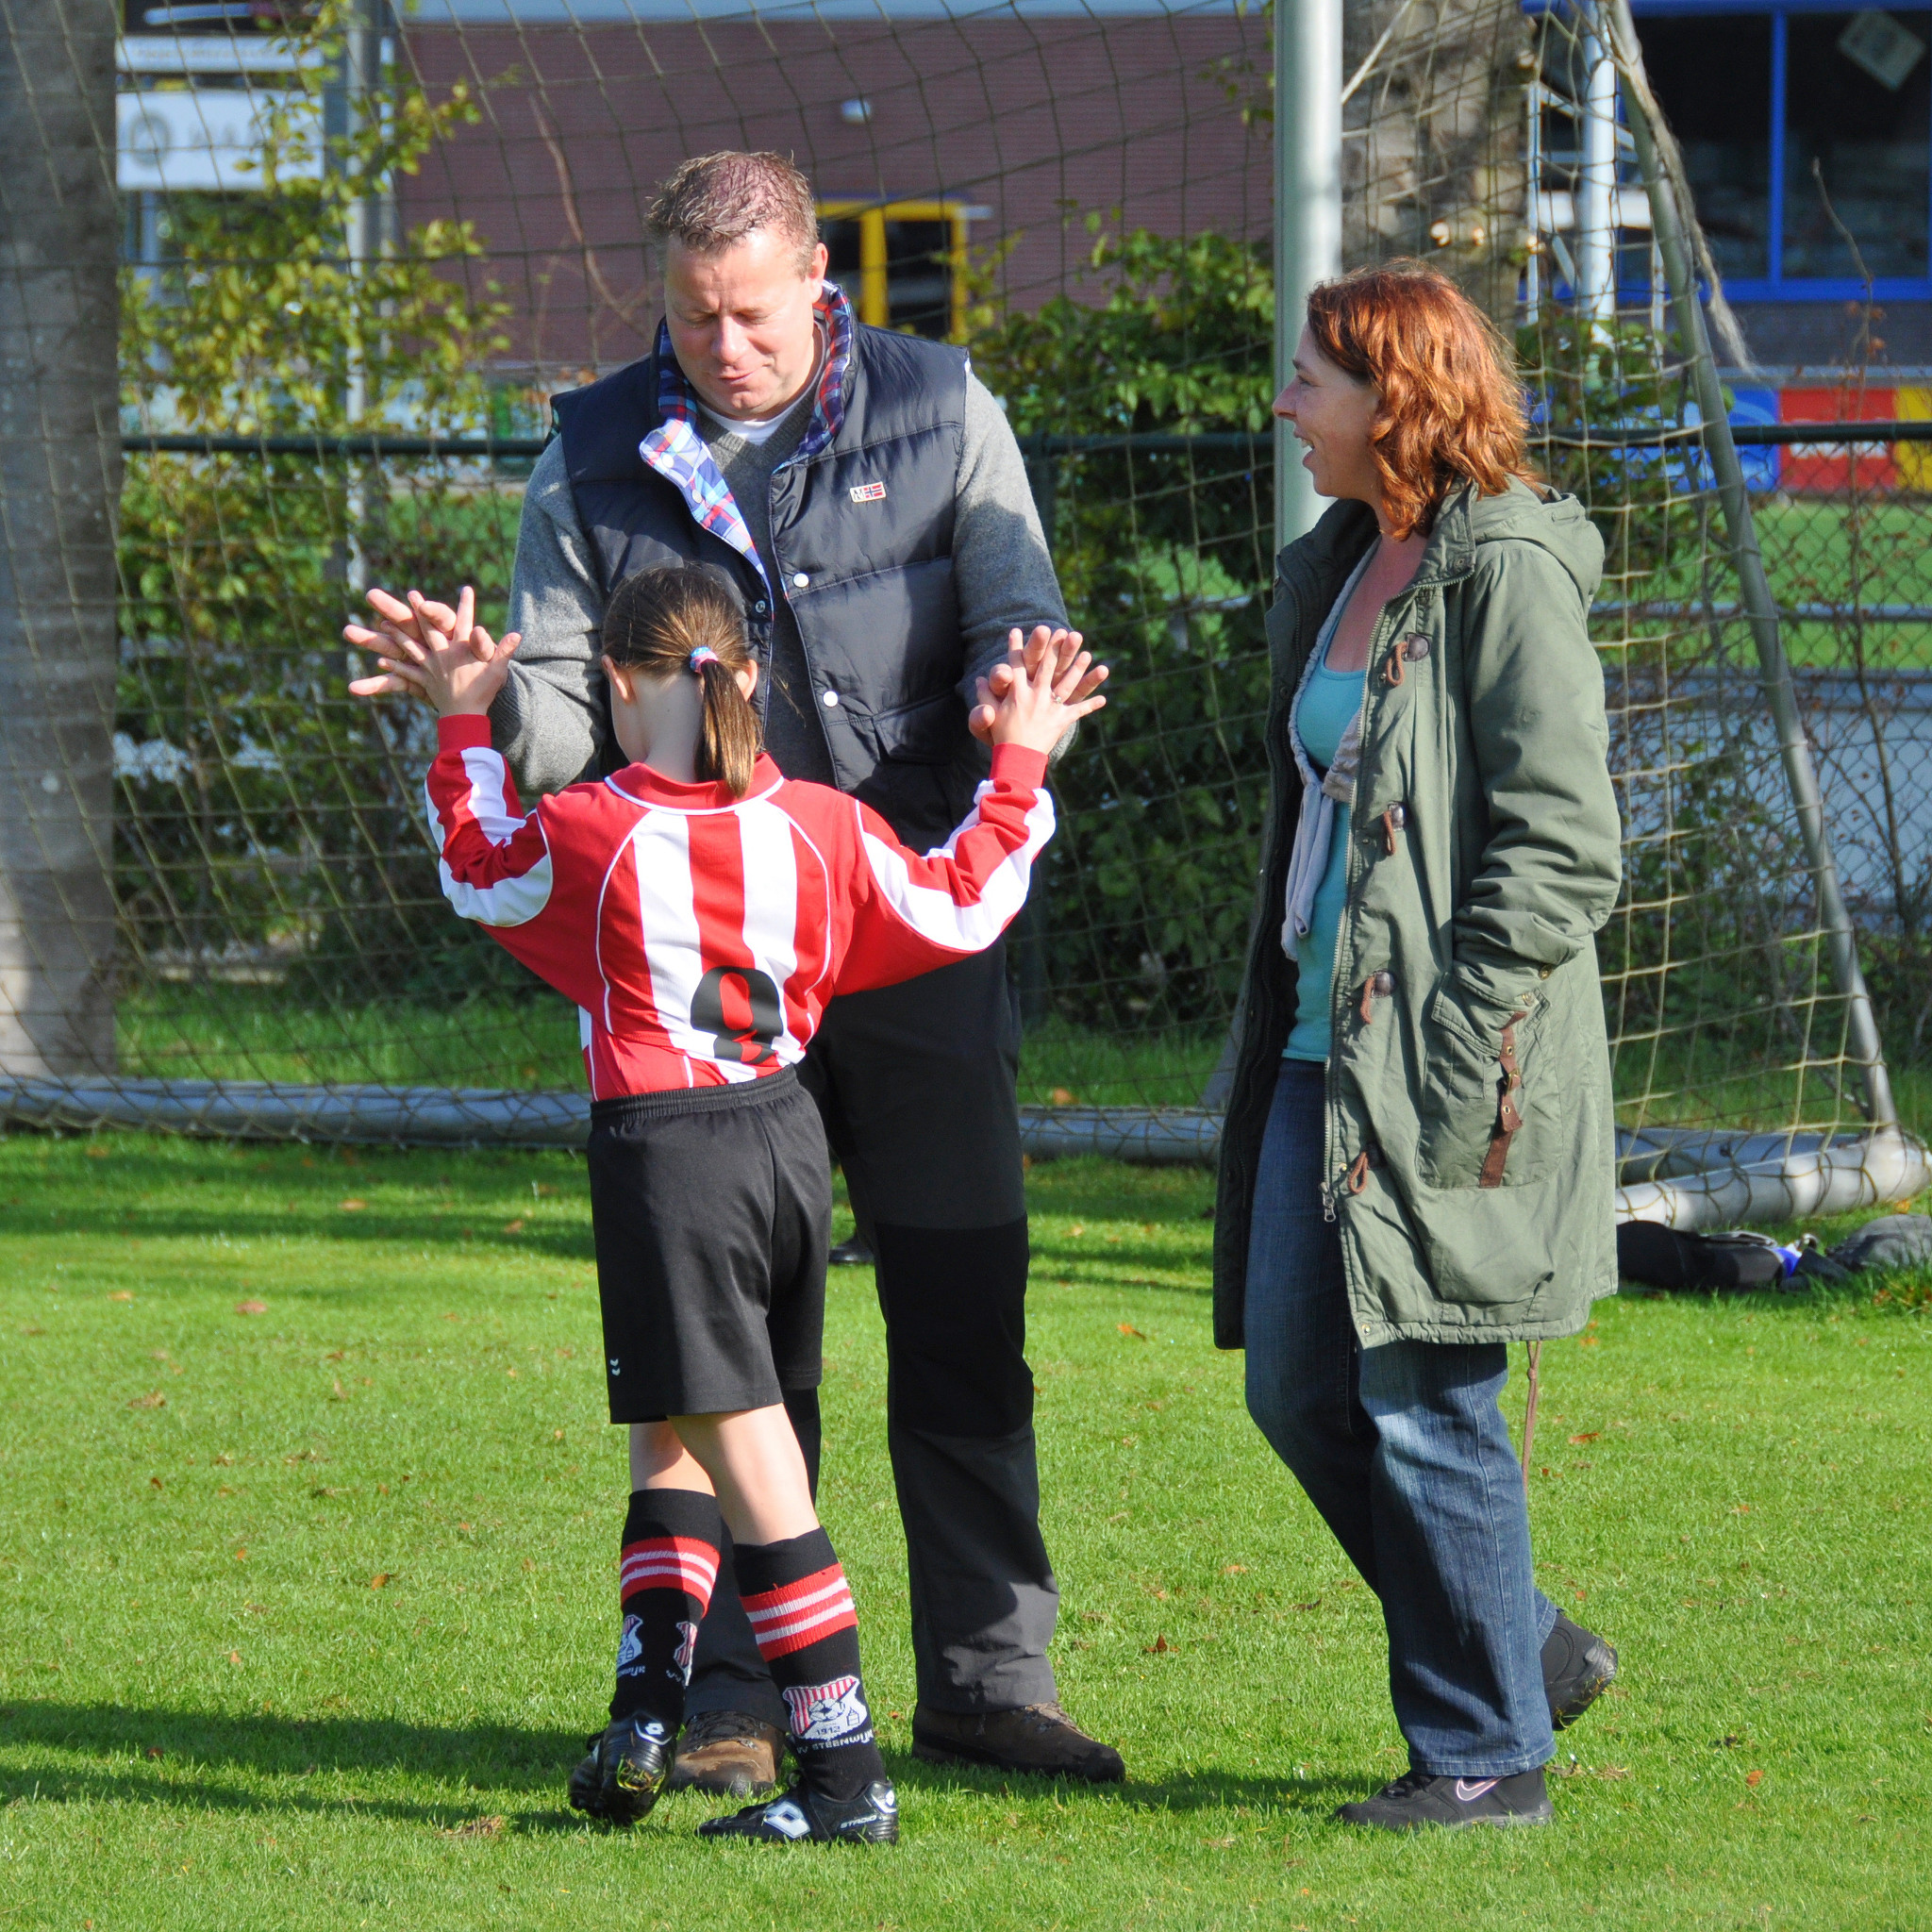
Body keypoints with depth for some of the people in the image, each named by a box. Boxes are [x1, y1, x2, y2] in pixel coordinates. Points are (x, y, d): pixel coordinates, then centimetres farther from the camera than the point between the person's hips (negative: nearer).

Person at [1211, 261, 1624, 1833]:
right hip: (1323, 1051, 9)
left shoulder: (1505, 578, -12)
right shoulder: (1338, 573, 15)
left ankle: (1488, 1752, 7)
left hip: (1450, 1064, -9)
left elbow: (1564, 848, -16)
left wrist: (1449, 1048, -20)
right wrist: (1285, 1037, 17)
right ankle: (1527, 1646, 23)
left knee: (1424, 1407, -4)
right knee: (1298, 1391, 9)